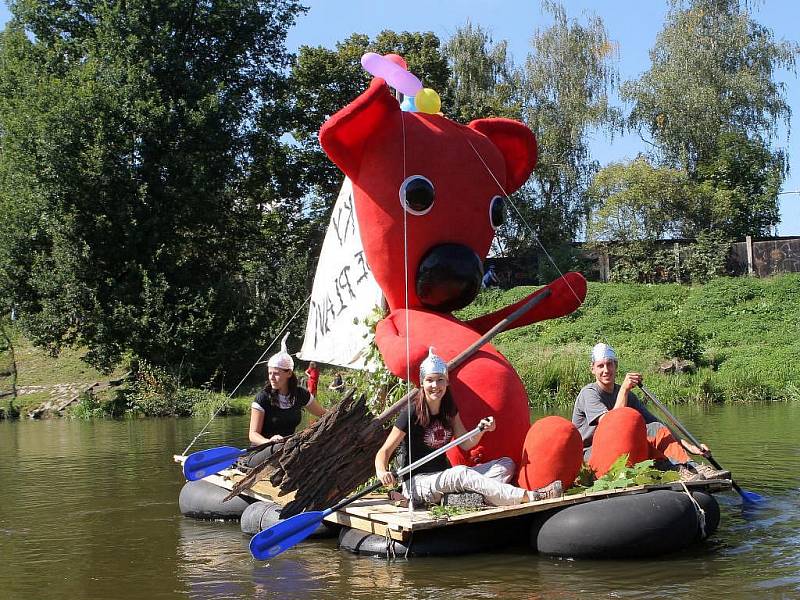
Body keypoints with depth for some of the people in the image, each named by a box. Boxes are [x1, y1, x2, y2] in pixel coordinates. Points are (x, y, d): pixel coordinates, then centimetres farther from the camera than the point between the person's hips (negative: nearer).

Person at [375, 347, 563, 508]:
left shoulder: (449, 409, 7)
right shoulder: (412, 413, -12)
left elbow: (465, 444, 6)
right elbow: (384, 452, -13)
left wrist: (481, 430, -15)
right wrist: (382, 472, -34)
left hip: (444, 480, 7)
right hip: (417, 482, -7)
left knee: (507, 464, -4)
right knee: (461, 473, -37)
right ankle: (529, 496, -40)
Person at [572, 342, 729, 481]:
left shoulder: (627, 394, 12)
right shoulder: (589, 393, -9)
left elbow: (658, 426, 8)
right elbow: (612, 425, -25)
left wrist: (689, 446, -3)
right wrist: (624, 389, -25)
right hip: (589, 455, -6)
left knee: (656, 429, -13)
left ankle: (691, 467, -32)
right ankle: (680, 470, -43)